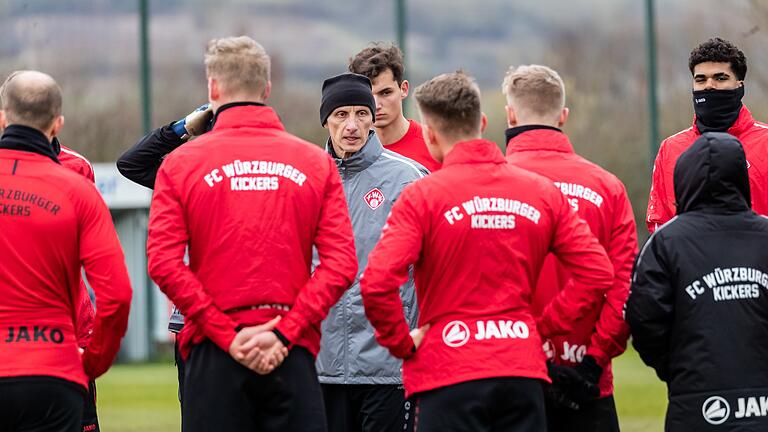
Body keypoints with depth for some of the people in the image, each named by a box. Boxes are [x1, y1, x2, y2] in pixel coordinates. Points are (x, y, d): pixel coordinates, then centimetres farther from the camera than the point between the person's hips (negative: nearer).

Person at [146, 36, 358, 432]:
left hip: (212, 355, -1)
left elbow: (164, 263, -8)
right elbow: (341, 265, -5)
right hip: (293, 355, 1)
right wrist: (284, 332, -6)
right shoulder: (316, 163, 5)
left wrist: (226, 336, -7)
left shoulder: (180, 163, 2)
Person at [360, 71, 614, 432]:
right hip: (523, 371, 4)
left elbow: (377, 283, -17)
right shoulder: (543, 192, 6)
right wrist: (543, 326, 9)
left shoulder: (423, 195, -6)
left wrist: (402, 343, -3)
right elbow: (597, 273, 3)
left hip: (449, 374, -4)